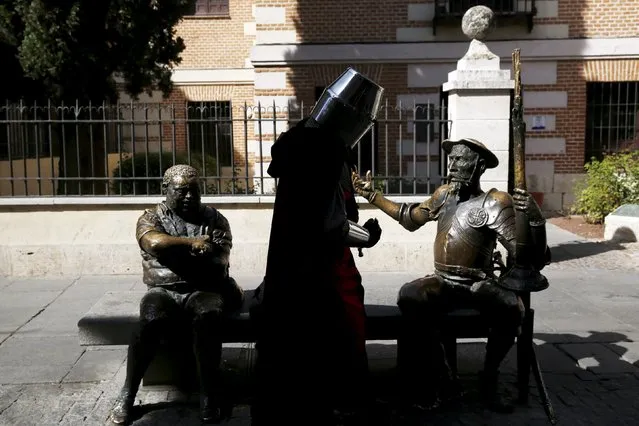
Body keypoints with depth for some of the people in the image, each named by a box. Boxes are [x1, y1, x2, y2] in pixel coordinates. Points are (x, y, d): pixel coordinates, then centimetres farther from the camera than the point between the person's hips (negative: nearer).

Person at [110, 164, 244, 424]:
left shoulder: (215, 219, 9)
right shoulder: (151, 217, 9)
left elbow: (219, 265, -2)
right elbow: (154, 242, -16)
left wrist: (174, 253, -9)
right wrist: (192, 243, -13)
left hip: (204, 290, 0)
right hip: (164, 290, 0)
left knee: (208, 316, -35)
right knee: (150, 320, -33)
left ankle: (209, 393, -22)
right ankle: (127, 393, -14)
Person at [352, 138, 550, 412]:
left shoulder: (494, 204, -10)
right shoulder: (444, 195, 8)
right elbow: (411, 219, 26)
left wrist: (535, 219, -37)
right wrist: (371, 195, 27)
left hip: (479, 286, -3)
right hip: (442, 283, 4)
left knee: (511, 307, -35)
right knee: (409, 297, -29)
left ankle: (489, 380, -8)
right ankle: (443, 381, -15)